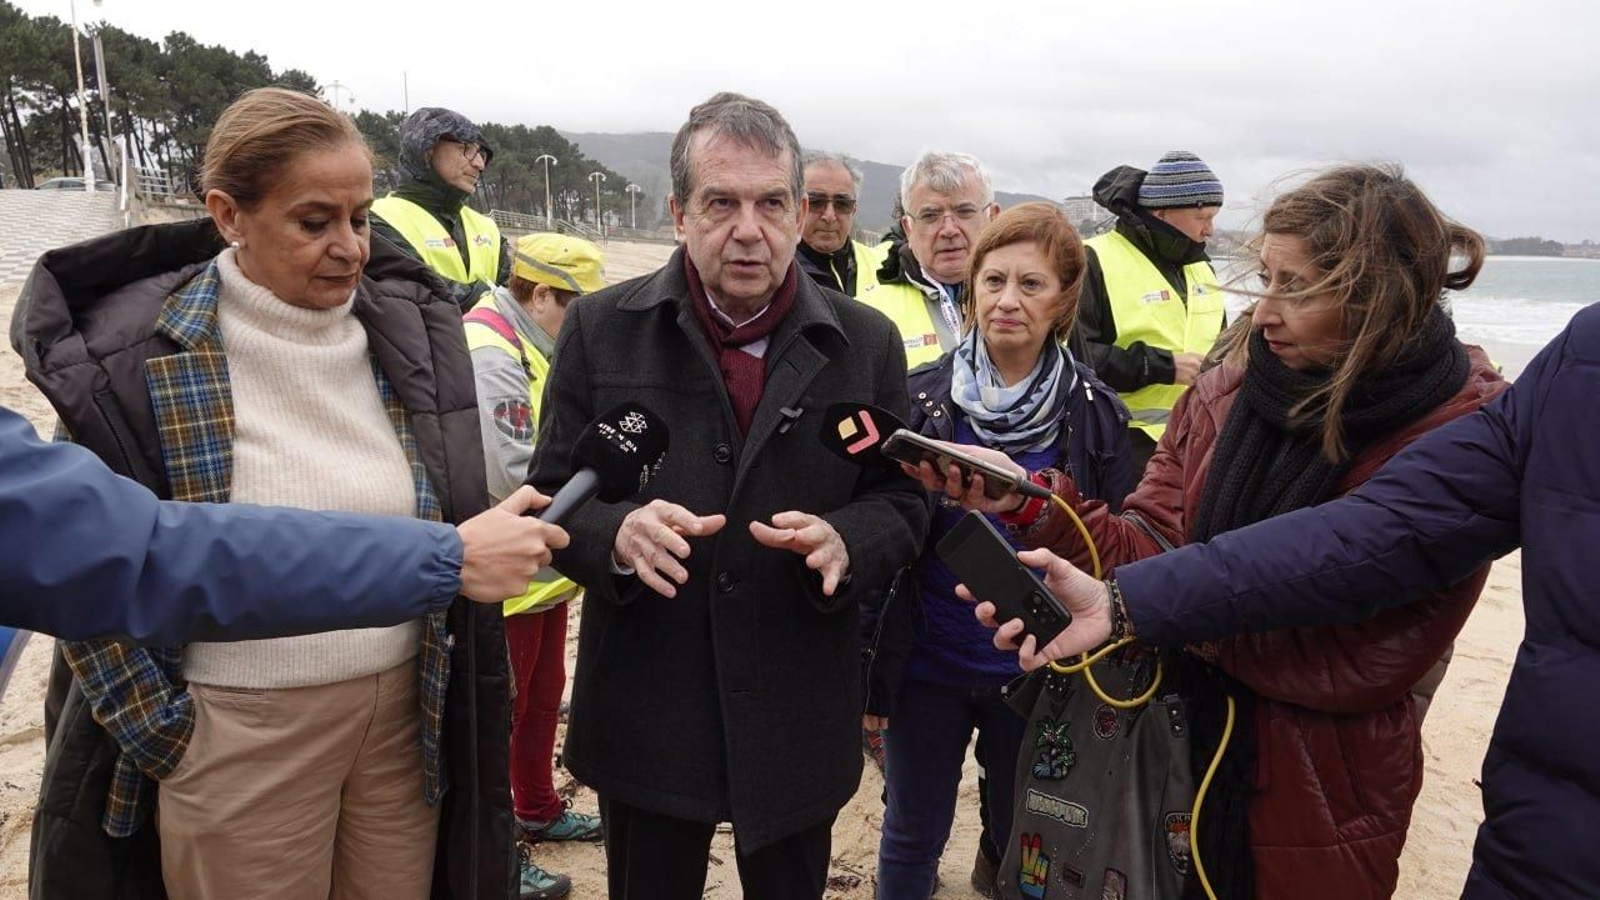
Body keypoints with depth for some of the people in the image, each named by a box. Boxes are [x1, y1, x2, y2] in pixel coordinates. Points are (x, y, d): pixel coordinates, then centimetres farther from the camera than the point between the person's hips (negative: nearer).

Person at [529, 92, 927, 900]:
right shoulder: (602, 329, -3)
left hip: (799, 720, 1)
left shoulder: (865, 342, 0)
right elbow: (551, 496, -2)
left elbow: (901, 504, 2)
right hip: (646, 714, 0)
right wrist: (617, 533, -25)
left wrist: (843, 542, -21)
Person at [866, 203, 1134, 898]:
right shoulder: (920, 398, -7)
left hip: (1036, 674, 0)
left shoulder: (1094, 413, -6)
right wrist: (868, 669, -2)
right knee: (912, 839, 16)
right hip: (926, 665, 0)